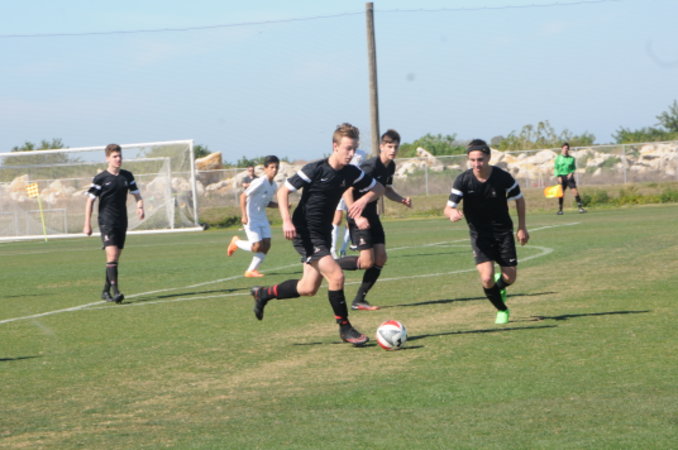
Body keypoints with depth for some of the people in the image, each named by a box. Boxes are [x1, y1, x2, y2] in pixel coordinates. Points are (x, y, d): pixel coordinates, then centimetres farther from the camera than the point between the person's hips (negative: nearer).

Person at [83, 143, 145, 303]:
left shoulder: (127, 176, 8)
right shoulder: (100, 178, -6)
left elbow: (137, 194, 15)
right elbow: (90, 200, -3)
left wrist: (140, 207, -7)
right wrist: (87, 224, -7)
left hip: (122, 222, 5)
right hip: (106, 222, -5)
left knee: (115, 258, 9)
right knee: (111, 255, -18)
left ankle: (106, 291, 21)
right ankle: (115, 291, -24)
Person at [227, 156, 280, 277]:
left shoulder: (274, 186, 5)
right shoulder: (260, 182, -20)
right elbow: (243, 196, -20)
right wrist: (244, 215, -28)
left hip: (262, 218, 8)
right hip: (251, 218, -8)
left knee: (266, 244, -4)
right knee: (257, 247, -12)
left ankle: (251, 270, 6)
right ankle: (236, 242, 17)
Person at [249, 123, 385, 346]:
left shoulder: (351, 173, 1)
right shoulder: (315, 169, -16)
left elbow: (378, 188, 14)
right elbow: (283, 191, -13)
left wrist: (364, 200, -8)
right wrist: (287, 221, -26)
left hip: (323, 234, 8)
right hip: (305, 233, -8)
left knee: (309, 288, 11)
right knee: (336, 276, -19)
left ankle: (263, 293, 33)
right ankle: (344, 328, -5)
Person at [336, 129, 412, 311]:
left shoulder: (390, 167, 6)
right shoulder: (370, 166, -21)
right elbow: (347, 190, -22)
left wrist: (402, 199, 3)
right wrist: (357, 217, -28)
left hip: (372, 215, 9)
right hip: (359, 217, -9)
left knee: (381, 258, 1)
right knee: (367, 261, -16)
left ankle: (359, 300, 10)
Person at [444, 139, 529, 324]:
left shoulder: (503, 177, -14)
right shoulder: (463, 180, -15)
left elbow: (519, 199, 4)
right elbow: (448, 208, -15)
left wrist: (522, 227, 4)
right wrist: (452, 213, -39)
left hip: (503, 231, 1)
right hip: (479, 234, -1)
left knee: (510, 278, 0)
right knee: (487, 278, -16)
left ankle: (499, 286, 40)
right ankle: (502, 310, 12)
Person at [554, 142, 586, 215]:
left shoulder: (571, 158, 7)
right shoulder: (558, 158, 4)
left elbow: (574, 167, 13)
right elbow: (556, 168, 3)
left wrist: (571, 173, -6)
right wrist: (558, 176, -8)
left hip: (569, 176, 0)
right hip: (562, 177, 0)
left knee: (574, 191, -11)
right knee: (561, 193, -1)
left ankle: (580, 207, -10)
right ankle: (560, 210, 9)